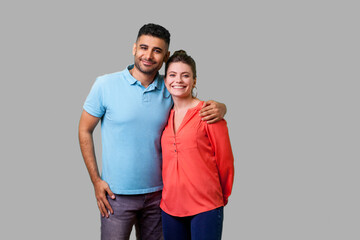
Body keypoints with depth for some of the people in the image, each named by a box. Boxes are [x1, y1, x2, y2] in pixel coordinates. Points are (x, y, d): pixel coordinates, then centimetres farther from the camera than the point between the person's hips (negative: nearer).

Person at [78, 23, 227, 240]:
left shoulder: (169, 90, 0)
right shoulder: (106, 85, -7)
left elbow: (200, 107, 12)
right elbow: (85, 131, 0)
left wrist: (219, 108, -13)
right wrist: (96, 180, -4)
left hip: (157, 192, 3)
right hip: (117, 195, -3)